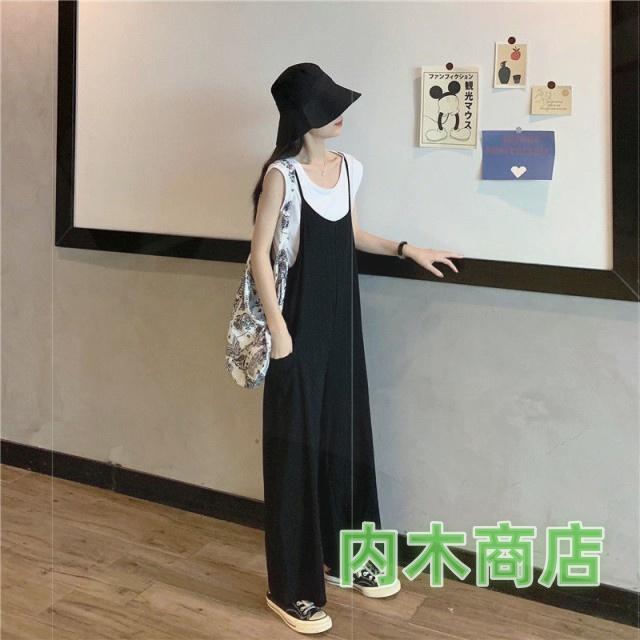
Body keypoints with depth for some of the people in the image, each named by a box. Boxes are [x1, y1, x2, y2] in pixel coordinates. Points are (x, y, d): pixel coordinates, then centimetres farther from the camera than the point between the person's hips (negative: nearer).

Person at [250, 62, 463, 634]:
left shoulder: (349, 167, 7)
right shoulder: (283, 174, -13)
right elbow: (260, 253, -12)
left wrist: (405, 249, 12)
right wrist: (277, 327, -17)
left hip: (342, 321, 7)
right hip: (299, 324, -7)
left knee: (347, 434, 14)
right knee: (297, 446, -1)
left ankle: (344, 556, 32)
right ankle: (292, 587, 11)